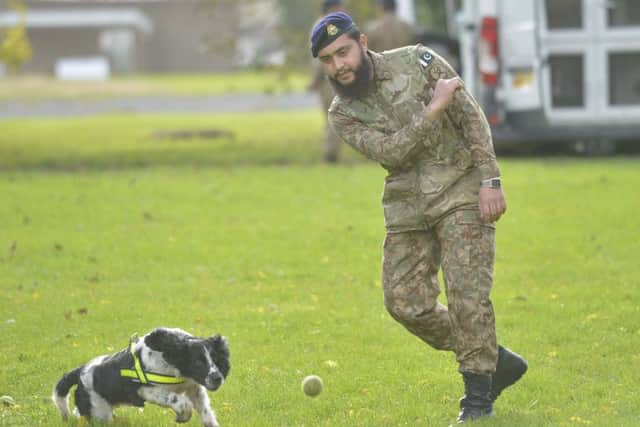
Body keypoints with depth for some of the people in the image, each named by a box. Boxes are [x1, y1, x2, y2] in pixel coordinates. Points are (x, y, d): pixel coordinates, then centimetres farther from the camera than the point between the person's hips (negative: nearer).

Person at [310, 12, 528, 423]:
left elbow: (471, 117, -6)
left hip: (461, 191, -4)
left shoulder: (417, 62, -5)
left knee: (467, 291, -15)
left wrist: (490, 180, -13)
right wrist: (431, 111, -24)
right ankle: (497, 361, 14)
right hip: (408, 206, 4)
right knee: (406, 303, -2)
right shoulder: (343, 114, 2)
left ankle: (478, 394, -3)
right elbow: (389, 151, -14)